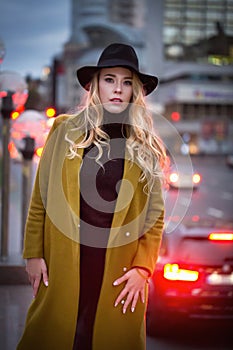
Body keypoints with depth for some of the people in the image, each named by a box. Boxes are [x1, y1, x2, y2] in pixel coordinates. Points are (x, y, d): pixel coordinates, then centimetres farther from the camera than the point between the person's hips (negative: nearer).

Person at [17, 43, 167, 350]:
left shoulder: (146, 145, 5)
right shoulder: (65, 131, 4)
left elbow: (156, 214, 5)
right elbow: (40, 198, 5)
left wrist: (142, 268, -5)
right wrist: (34, 254, 1)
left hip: (120, 272, 0)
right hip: (62, 265, 0)